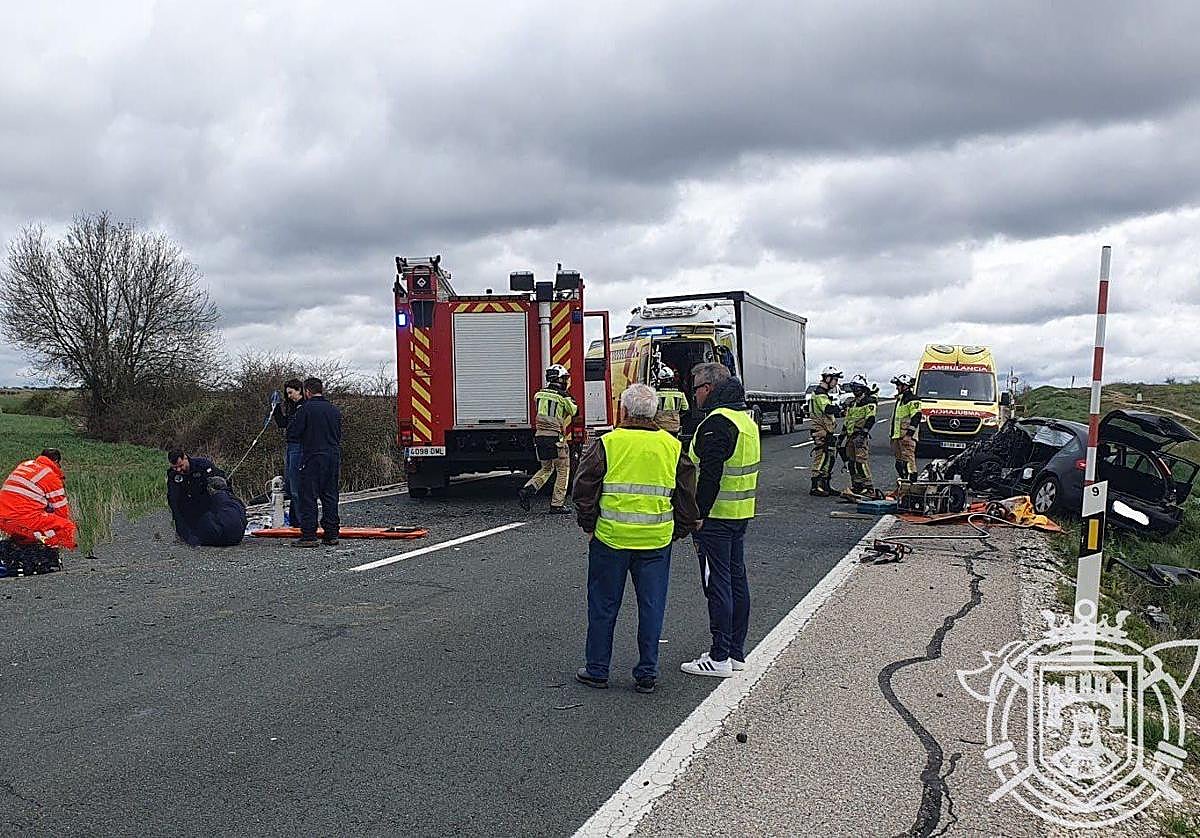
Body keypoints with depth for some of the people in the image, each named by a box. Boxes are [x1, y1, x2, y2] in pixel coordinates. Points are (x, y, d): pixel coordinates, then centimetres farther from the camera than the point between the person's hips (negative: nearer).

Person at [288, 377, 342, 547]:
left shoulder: (306, 409, -8)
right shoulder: (334, 410, 11)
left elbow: (292, 434, -7)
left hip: (312, 459, -6)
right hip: (333, 459, 6)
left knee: (308, 498, -2)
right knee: (330, 497, 10)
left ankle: (308, 536, -3)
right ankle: (332, 534, 11)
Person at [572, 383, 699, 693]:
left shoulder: (608, 444, -6)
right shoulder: (673, 446, 3)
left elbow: (584, 489, -4)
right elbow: (687, 495, 7)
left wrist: (588, 525, 8)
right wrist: (680, 530, 17)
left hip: (611, 539, -2)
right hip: (657, 541, 2)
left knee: (604, 605, 11)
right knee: (652, 607, 11)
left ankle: (597, 670, 19)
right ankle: (647, 674, 15)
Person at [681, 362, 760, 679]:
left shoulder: (716, 422, -17)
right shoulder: (746, 418, 15)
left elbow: (710, 475, -23)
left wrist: (698, 516, -19)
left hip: (717, 516, -10)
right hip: (741, 514, 10)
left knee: (717, 584, -4)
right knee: (737, 579, 14)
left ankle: (719, 658, 1)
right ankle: (736, 652, 22)